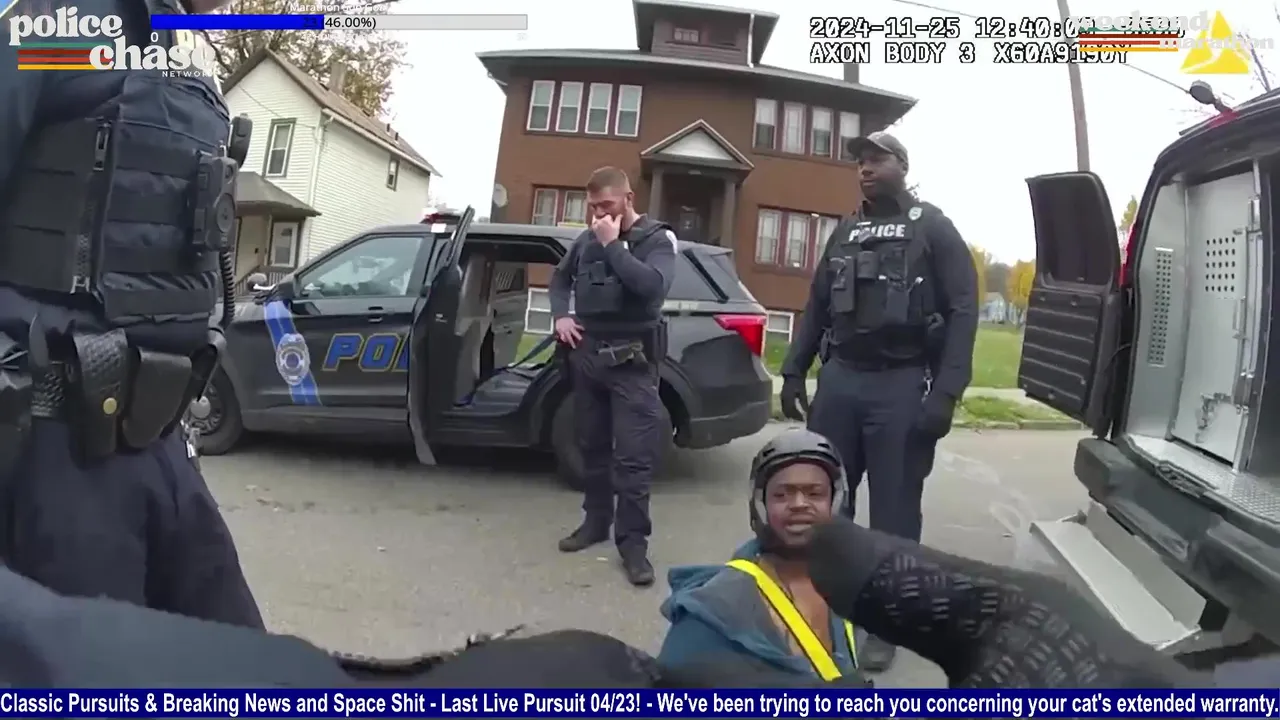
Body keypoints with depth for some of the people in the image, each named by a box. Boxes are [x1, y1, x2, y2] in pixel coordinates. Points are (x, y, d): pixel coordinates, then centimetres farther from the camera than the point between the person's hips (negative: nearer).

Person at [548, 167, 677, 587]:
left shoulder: (657, 239, -2)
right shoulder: (587, 238, 12)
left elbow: (653, 286, -21)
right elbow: (561, 276, 27)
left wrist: (613, 245, -18)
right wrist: (560, 315, 9)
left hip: (631, 360, -5)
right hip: (587, 355, 5)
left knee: (633, 456, -6)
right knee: (592, 446, 13)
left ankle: (633, 541, 1)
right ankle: (596, 520, 27)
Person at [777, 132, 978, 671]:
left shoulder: (933, 229, 3)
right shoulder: (844, 232, 17)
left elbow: (962, 312, -5)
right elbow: (816, 307, 18)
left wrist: (946, 392, -15)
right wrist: (793, 370, 9)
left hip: (901, 386, -4)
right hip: (839, 379, 4)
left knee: (894, 509, 4)